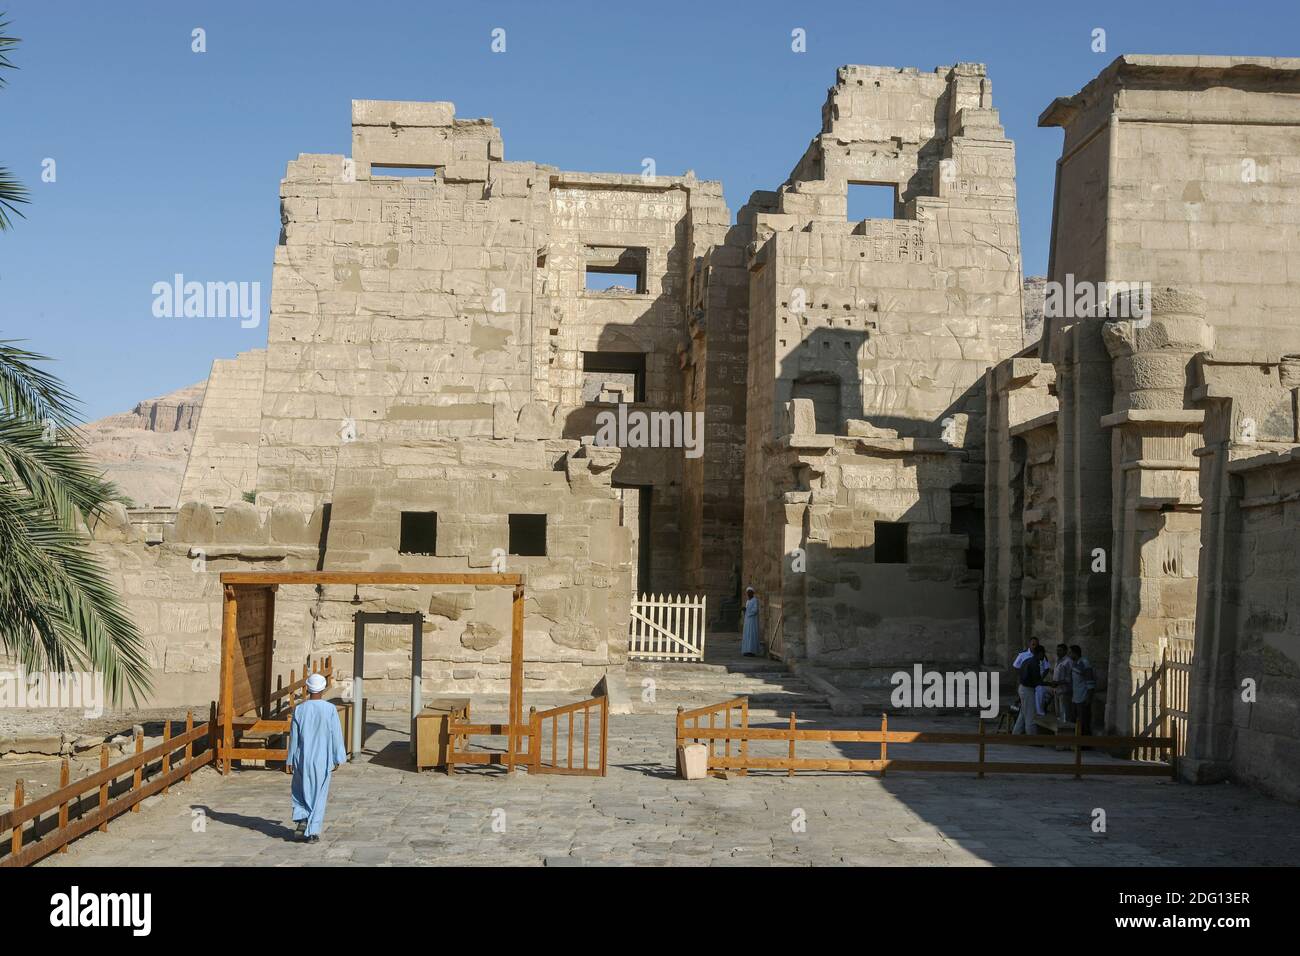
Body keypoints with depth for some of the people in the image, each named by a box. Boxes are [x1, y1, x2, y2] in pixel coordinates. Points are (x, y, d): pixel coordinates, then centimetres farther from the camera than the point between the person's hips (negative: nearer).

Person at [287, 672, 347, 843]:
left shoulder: (299, 710, -5)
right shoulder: (330, 709, -9)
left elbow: (294, 737, 0)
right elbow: (336, 735, -5)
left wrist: (291, 760, 9)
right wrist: (337, 759, 4)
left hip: (302, 759, 1)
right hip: (322, 760, -1)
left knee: (300, 791, 21)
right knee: (318, 796, 8)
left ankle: (302, 820, 2)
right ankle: (312, 832, 7)